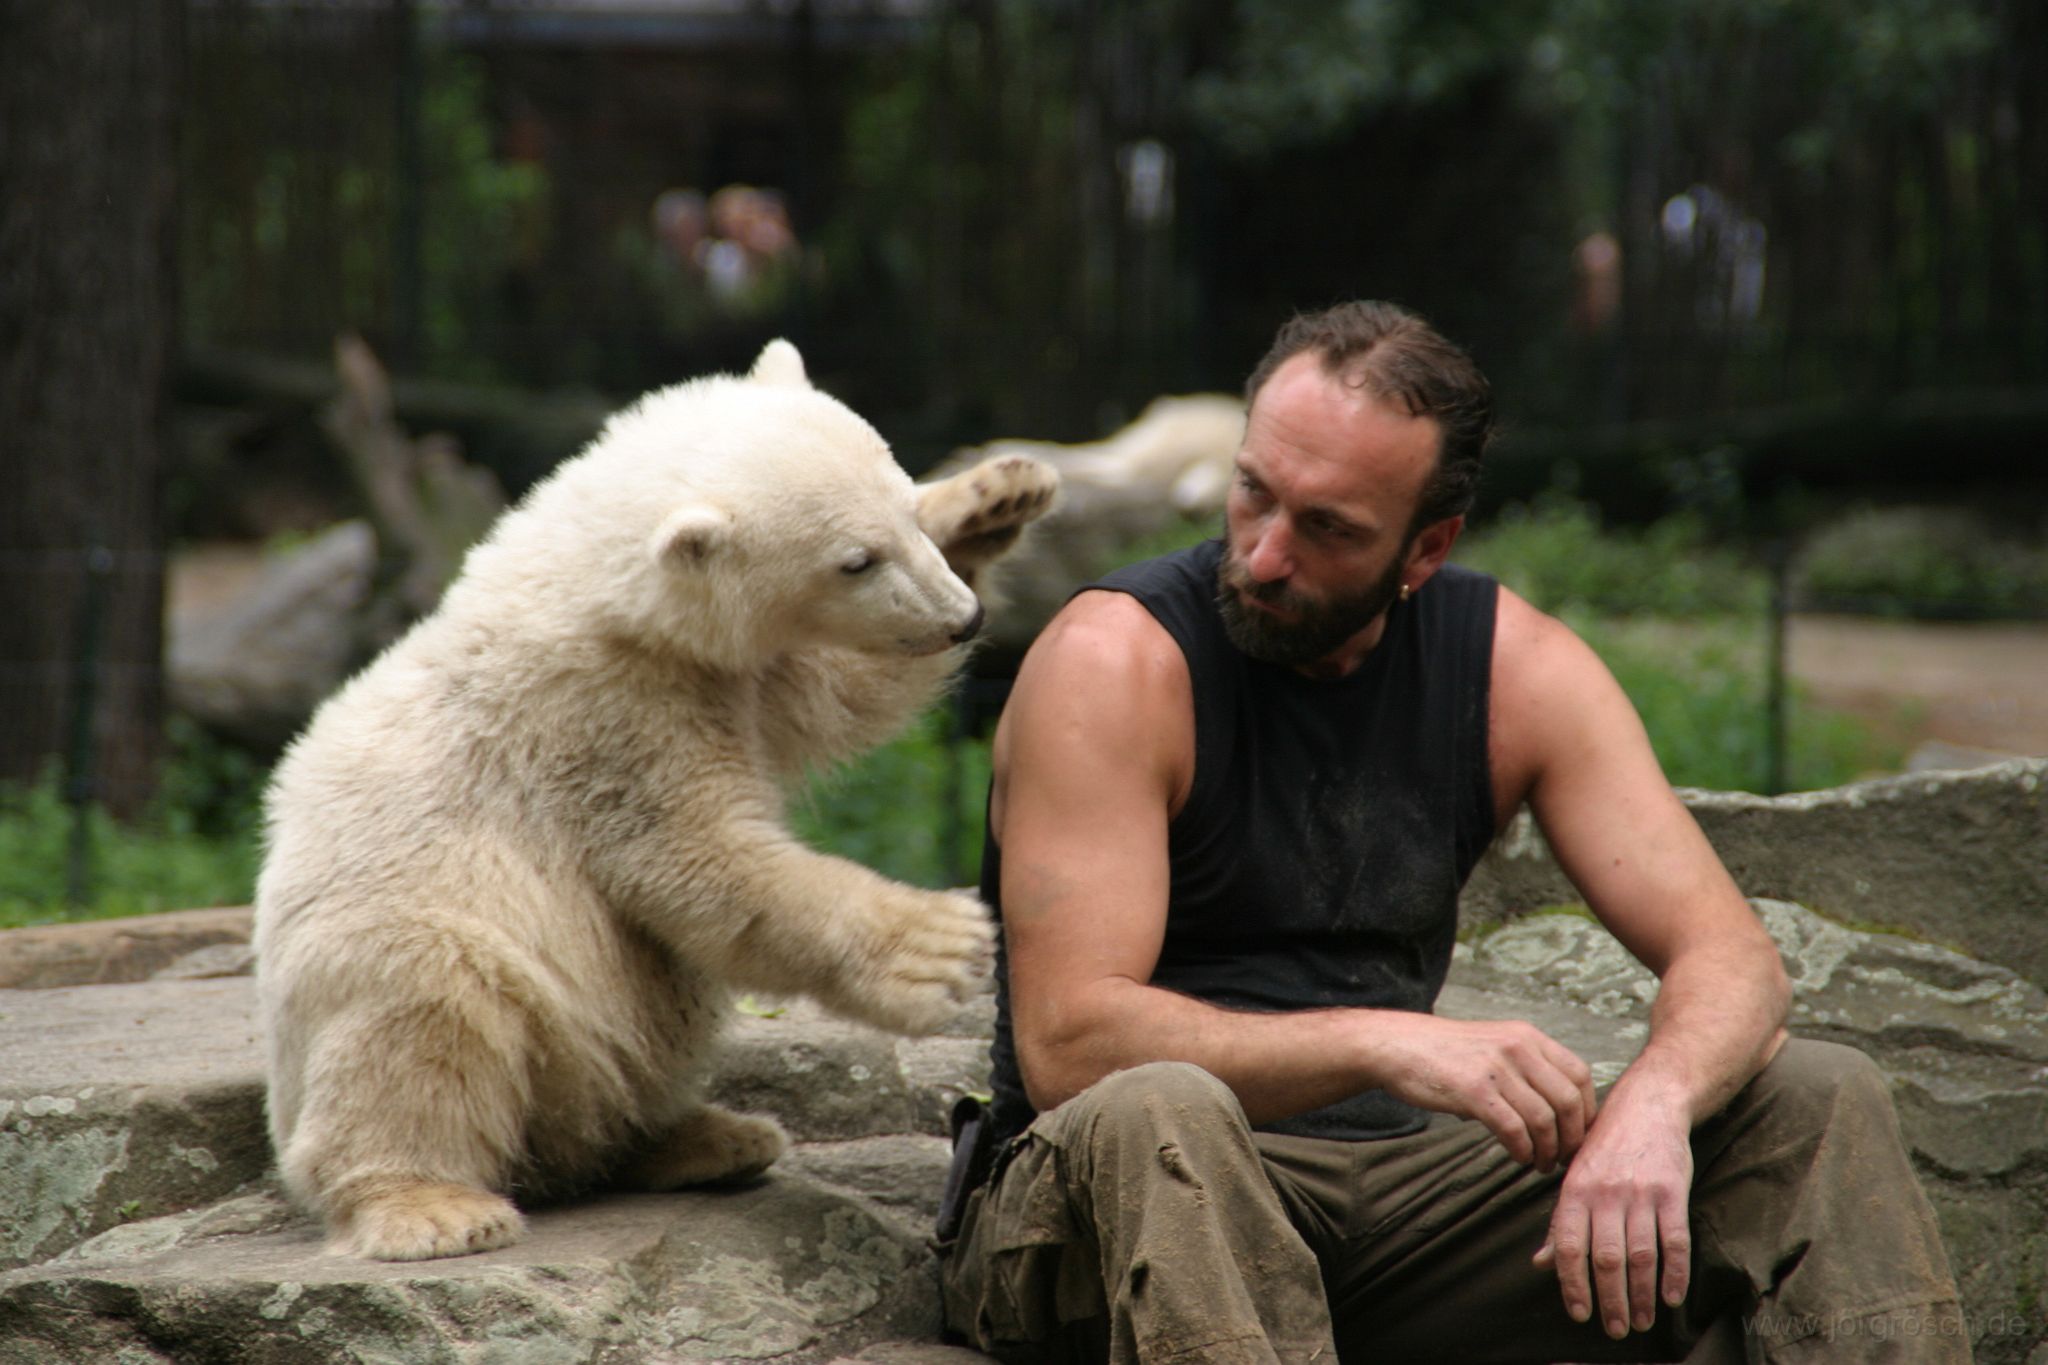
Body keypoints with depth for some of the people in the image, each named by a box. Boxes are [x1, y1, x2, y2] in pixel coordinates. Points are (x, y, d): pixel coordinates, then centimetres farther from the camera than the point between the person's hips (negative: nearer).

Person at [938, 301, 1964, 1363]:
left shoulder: (1516, 668, 1)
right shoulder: (1116, 660, -14)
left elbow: (1730, 957, -4)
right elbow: (1066, 1046, -23)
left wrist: (1651, 1104, -28)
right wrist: (1380, 1042, -35)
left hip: (1405, 1178, 5)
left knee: (1819, 1107, -6)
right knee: (1157, 1114, -40)